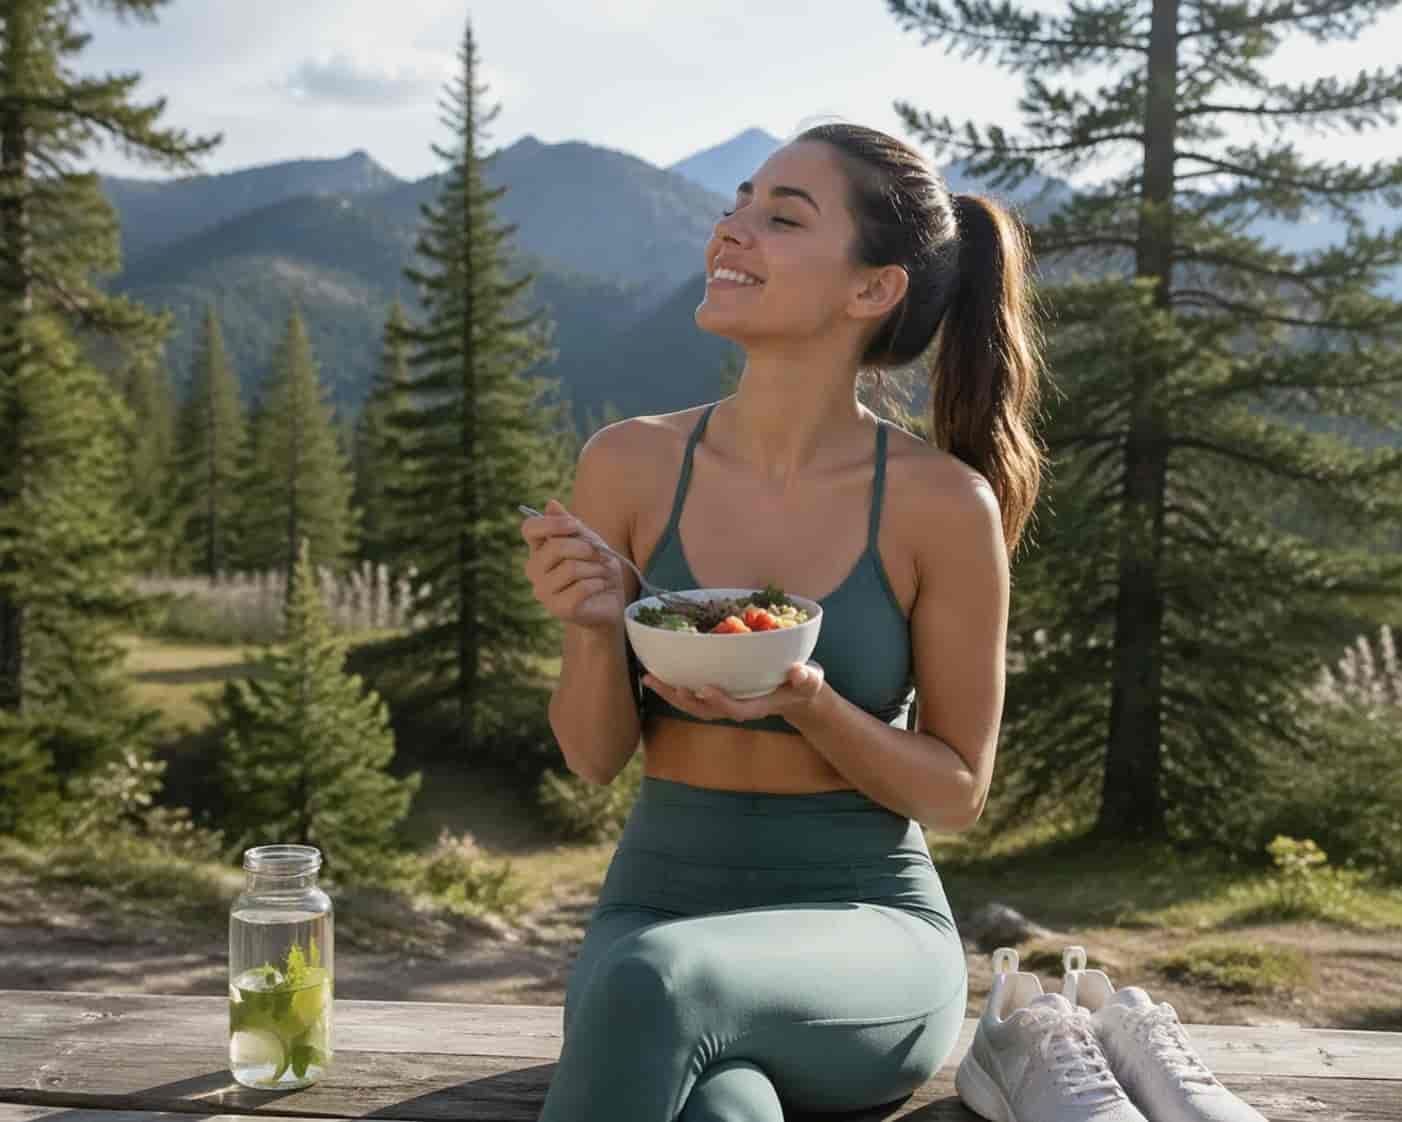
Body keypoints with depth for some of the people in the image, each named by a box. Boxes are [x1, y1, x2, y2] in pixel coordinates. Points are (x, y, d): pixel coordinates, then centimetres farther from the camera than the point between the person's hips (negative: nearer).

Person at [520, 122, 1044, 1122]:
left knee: (652, 981, -35)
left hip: (865, 924, -1)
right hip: (661, 898, 2)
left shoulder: (941, 503, -11)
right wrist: (597, 627, -17)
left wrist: (806, 703, -21)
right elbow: (593, 757, 4)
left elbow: (958, 790, -3)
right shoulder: (631, 465, -4)